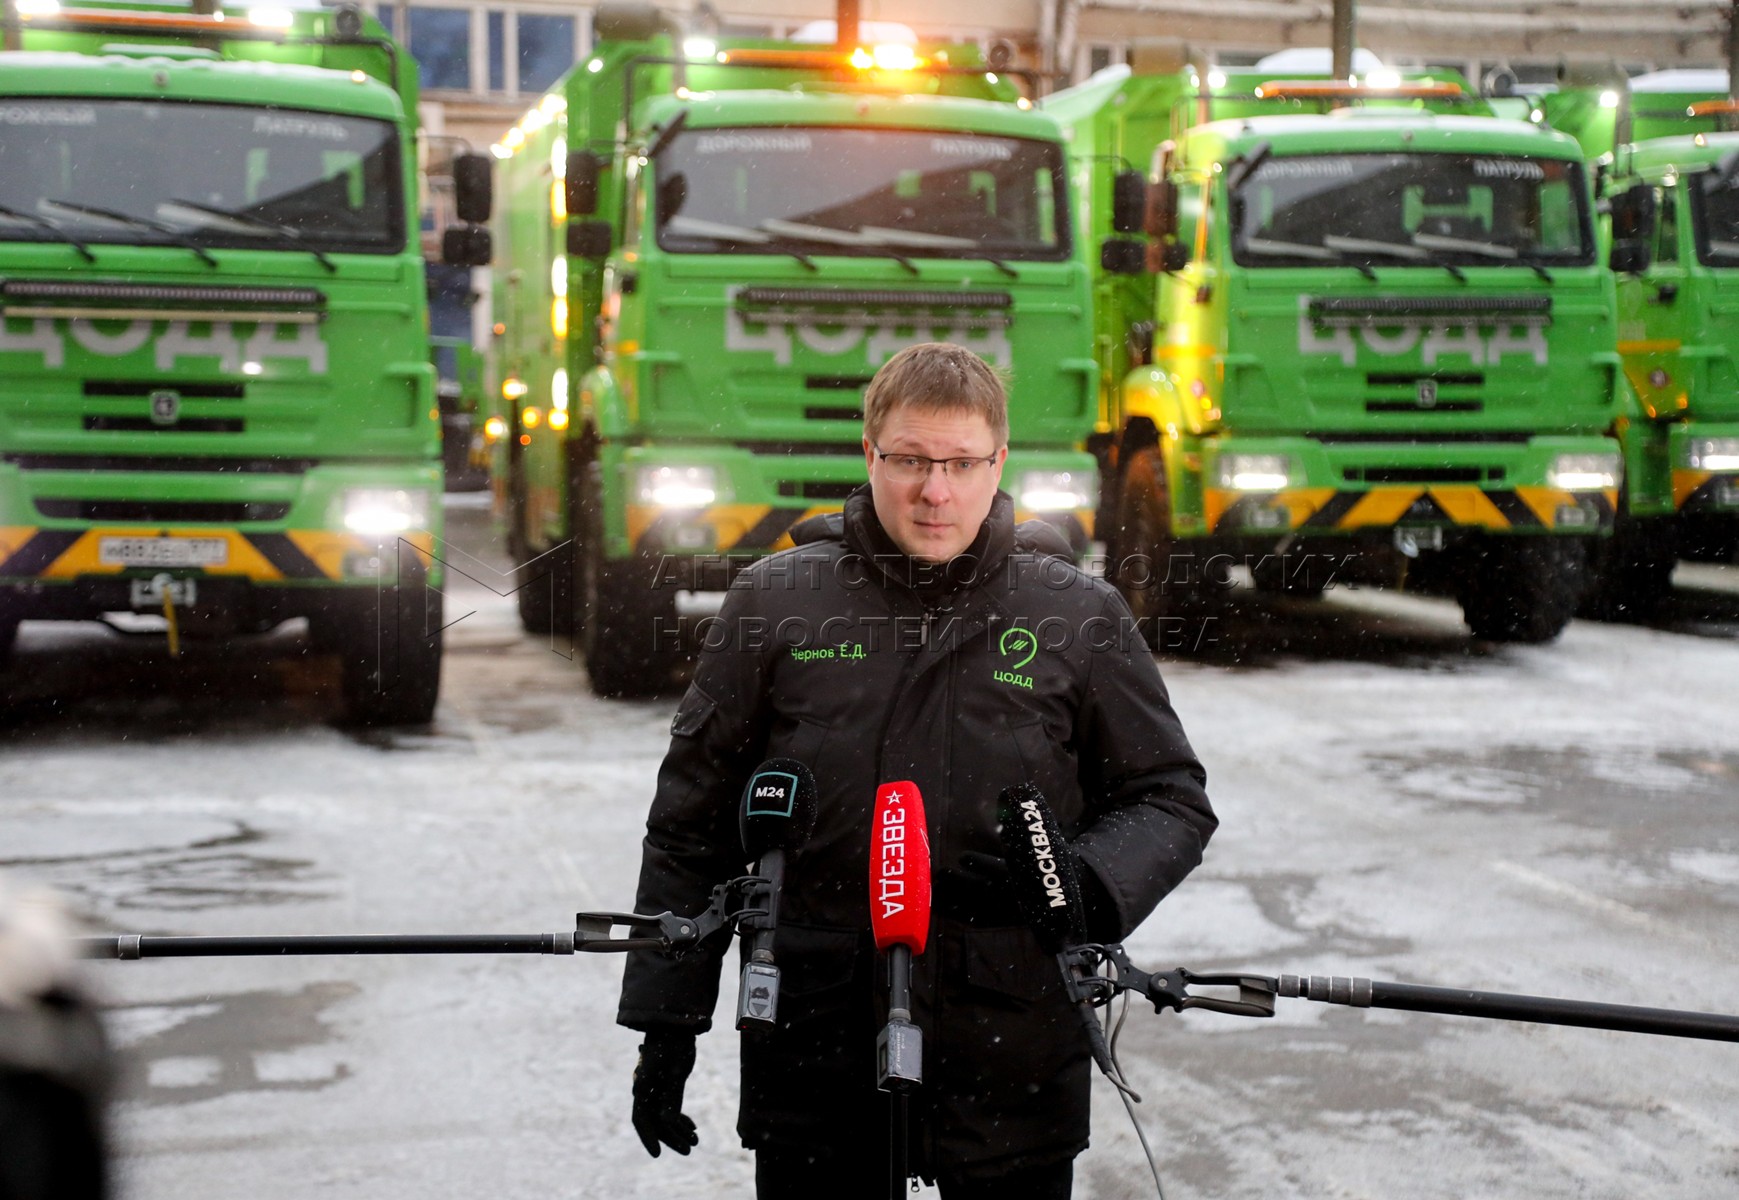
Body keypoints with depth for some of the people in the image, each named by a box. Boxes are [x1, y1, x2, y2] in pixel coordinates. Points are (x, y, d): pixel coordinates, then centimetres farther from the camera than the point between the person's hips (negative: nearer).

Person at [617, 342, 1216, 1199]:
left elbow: (1169, 797, 8)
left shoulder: (1077, 615, 1)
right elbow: (693, 820, 7)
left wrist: (1090, 882, -13)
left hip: (1014, 1060, 0)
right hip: (811, 1056, 0)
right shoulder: (776, 602, 1)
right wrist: (665, 1023, 6)